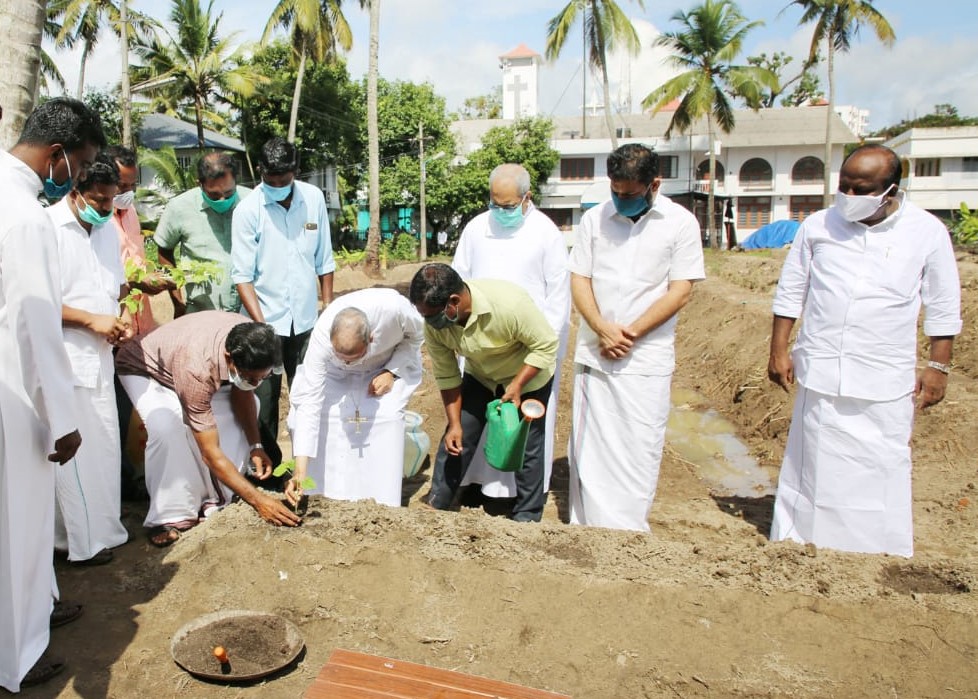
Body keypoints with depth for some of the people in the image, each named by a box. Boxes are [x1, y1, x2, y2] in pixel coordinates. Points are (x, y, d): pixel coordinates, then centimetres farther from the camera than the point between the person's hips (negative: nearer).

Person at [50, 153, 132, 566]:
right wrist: (92, 320, -17)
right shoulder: (47, 227, -13)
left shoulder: (107, 227, 10)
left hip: (99, 356, 7)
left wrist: (122, 314, 4)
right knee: (74, 452, 0)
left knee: (105, 448, 14)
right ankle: (85, 541, 12)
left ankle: (105, 527, 28)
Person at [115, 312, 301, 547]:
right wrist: (258, 500, -38)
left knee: (244, 406, -5)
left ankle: (219, 499, 1)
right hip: (142, 369, -6)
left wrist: (254, 445, -18)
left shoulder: (250, 344, -28)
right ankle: (171, 516, -15)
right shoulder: (197, 370, -44)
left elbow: (241, 393, -8)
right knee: (168, 427, -33)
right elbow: (211, 453, -39)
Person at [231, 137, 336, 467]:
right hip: (264, 321, -3)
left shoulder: (314, 198, 1)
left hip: (305, 320, 3)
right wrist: (260, 324, -17)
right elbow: (242, 275, -9)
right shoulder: (248, 210, -8)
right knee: (264, 402, 3)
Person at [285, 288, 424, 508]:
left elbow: (415, 335, -15)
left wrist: (391, 372, -27)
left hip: (391, 365, -1)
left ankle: (380, 505, -14)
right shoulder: (321, 338, -37)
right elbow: (309, 403, -37)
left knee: (386, 415, -27)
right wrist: (300, 471, -41)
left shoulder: (394, 308, -39)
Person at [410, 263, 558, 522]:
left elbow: (547, 345, -25)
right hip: (480, 376, 4)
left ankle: (526, 518, 17)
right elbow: (446, 375, -11)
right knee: (456, 440, 0)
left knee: (527, 447, 0)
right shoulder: (434, 323, -23)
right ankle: (435, 504, 15)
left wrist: (516, 386, -30)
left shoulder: (509, 303, -38)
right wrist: (454, 423, -14)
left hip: (529, 374, -4)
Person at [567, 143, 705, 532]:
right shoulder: (595, 219, 7)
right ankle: (586, 528, 20)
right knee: (588, 446, 8)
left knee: (639, 452, -1)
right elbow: (579, 280, 4)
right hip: (593, 354, 3)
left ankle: (628, 533, 12)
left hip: (647, 359, -2)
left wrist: (631, 333, -13)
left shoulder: (681, 223, -1)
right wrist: (603, 329, -12)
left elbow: (680, 292, -5)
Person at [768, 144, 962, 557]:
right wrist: (779, 350, 4)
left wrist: (938, 366, 2)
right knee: (813, 464, 9)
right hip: (820, 372, 1)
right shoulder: (817, 226, 1)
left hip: (886, 380, -1)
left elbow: (943, 307, 5)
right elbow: (790, 292, 7)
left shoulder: (927, 232, -1)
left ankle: (881, 552, 22)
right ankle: (800, 540, 23)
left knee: (883, 468, 7)